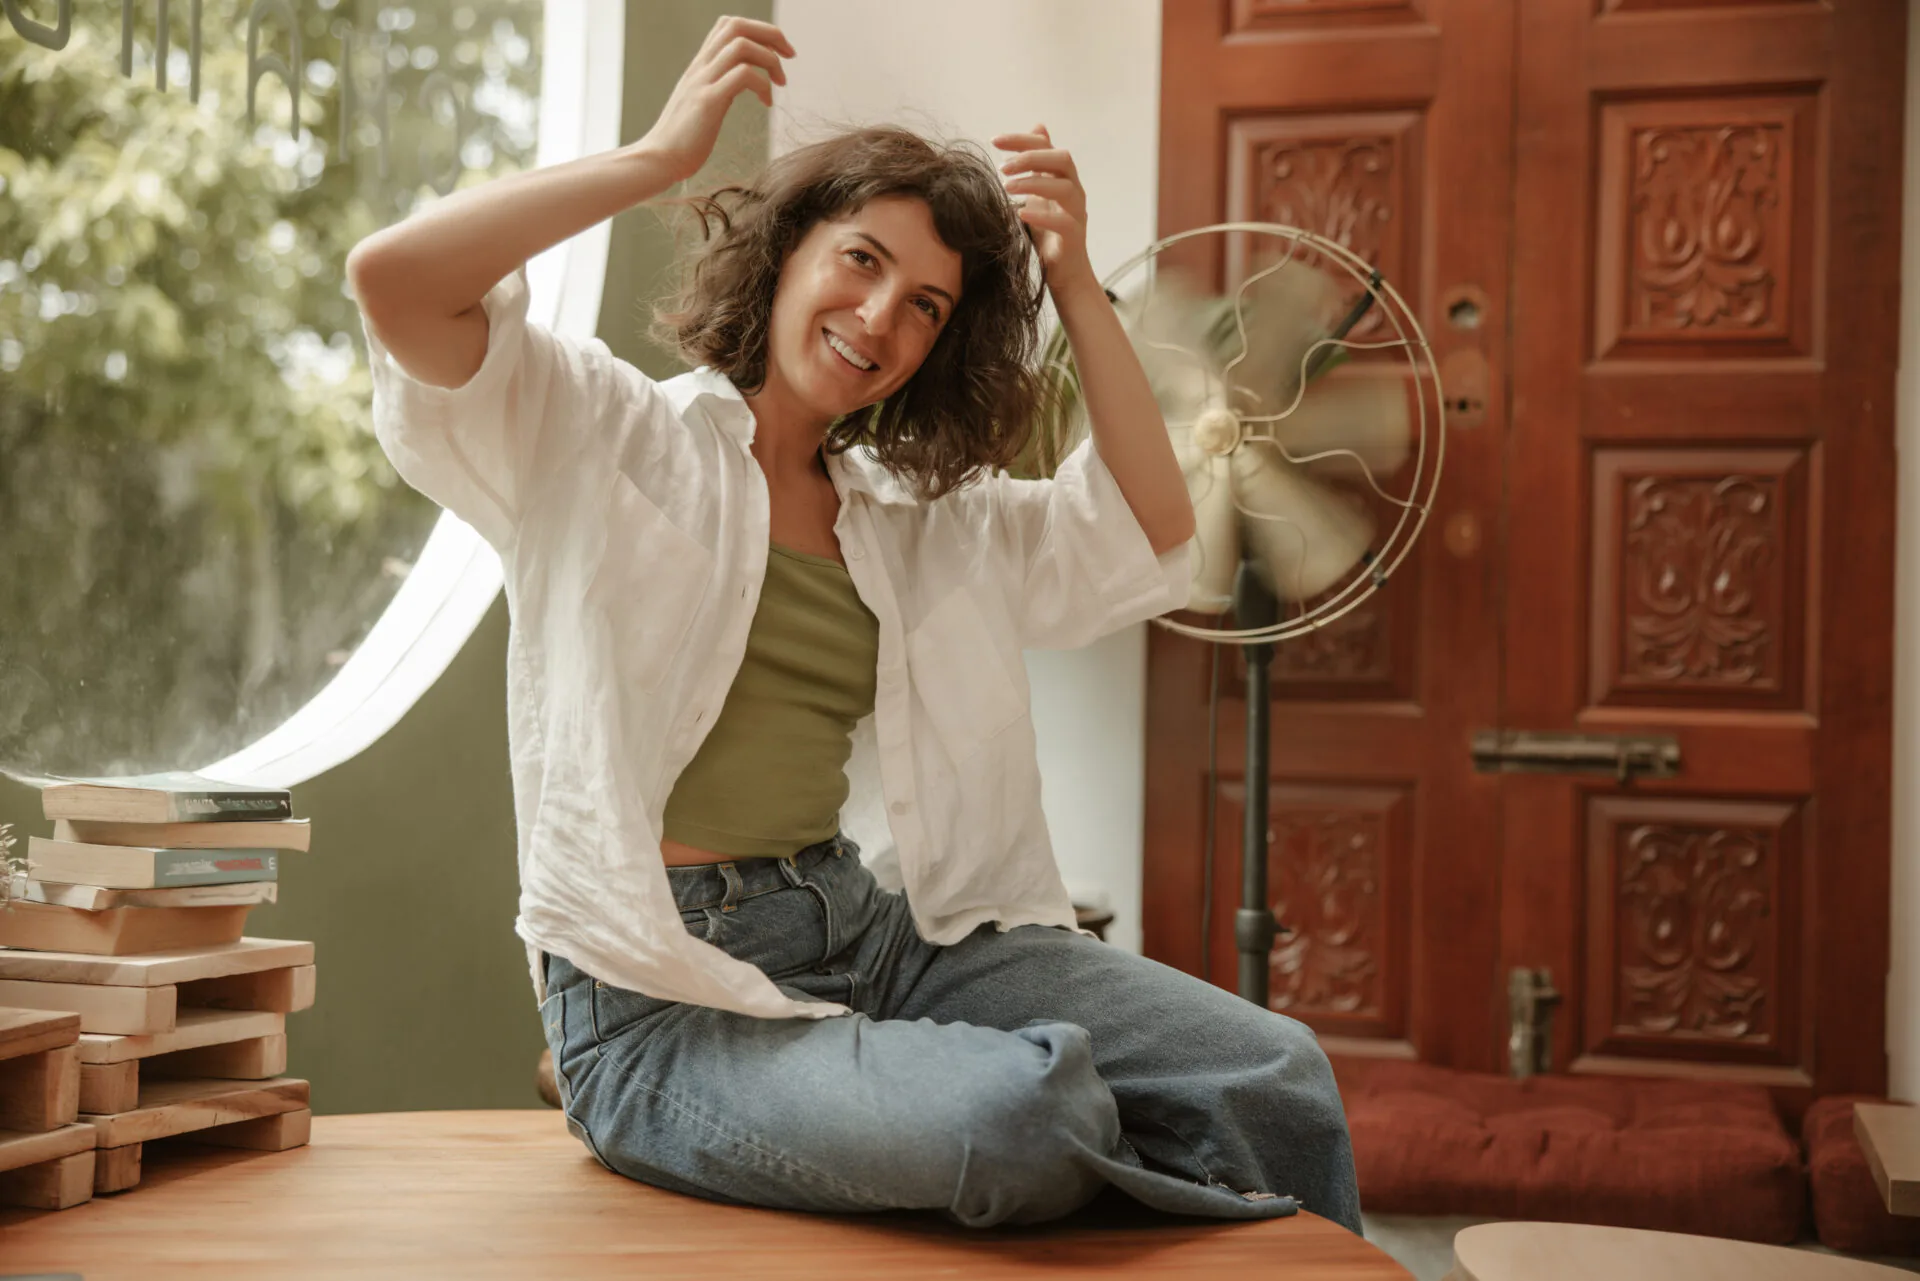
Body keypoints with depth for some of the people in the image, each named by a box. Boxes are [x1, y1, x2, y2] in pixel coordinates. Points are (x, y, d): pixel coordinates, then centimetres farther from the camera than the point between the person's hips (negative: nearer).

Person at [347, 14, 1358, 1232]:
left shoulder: (917, 514, 21)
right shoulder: (606, 434, 3)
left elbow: (1152, 532, 13)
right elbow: (392, 277, -12)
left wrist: (1075, 282, 8)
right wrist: (662, 154, -10)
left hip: (881, 935, 6)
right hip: (671, 991, -6)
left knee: (1275, 1076, -14)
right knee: (1014, 1111, -32)